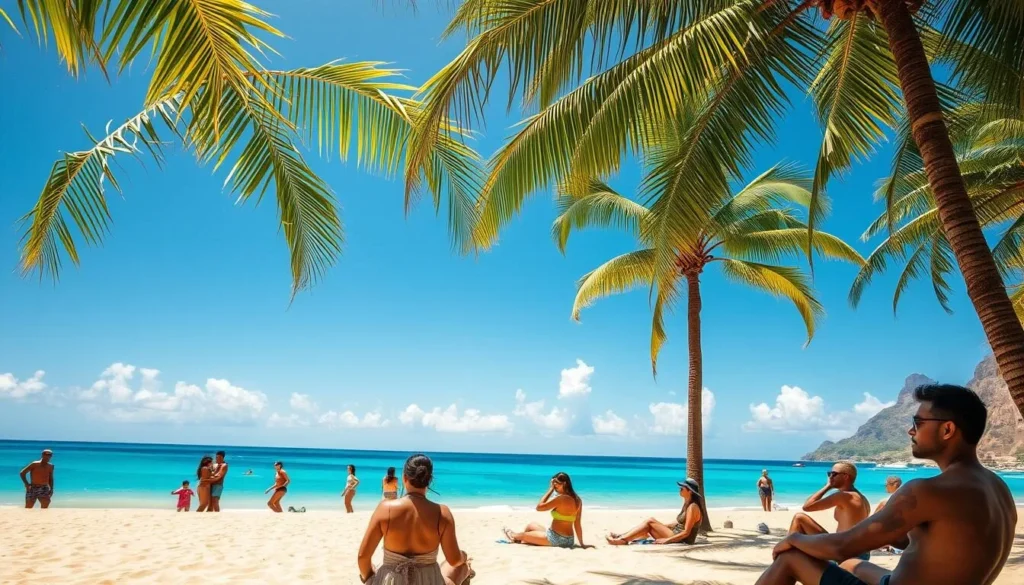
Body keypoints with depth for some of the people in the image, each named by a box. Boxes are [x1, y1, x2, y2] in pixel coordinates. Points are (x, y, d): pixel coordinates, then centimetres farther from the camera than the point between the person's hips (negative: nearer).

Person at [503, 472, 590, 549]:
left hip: (556, 539, -8)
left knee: (524, 535, 18)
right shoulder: (577, 500, 1)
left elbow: (539, 507, -17)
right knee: (531, 526, 25)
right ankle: (519, 540, 47)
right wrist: (581, 544, 9)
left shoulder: (561, 498, -23)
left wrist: (550, 489, -12)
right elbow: (577, 524, 5)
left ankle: (513, 536, 49)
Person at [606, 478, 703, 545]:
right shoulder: (687, 505, 14)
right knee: (648, 528, -1)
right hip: (676, 536, 9)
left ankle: (622, 539, -17)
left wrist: (666, 540, -21)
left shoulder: (692, 507, -16)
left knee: (650, 522, -13)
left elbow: (686, 532, -20)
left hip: (683, 541, -9)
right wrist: (659, 526, 15)